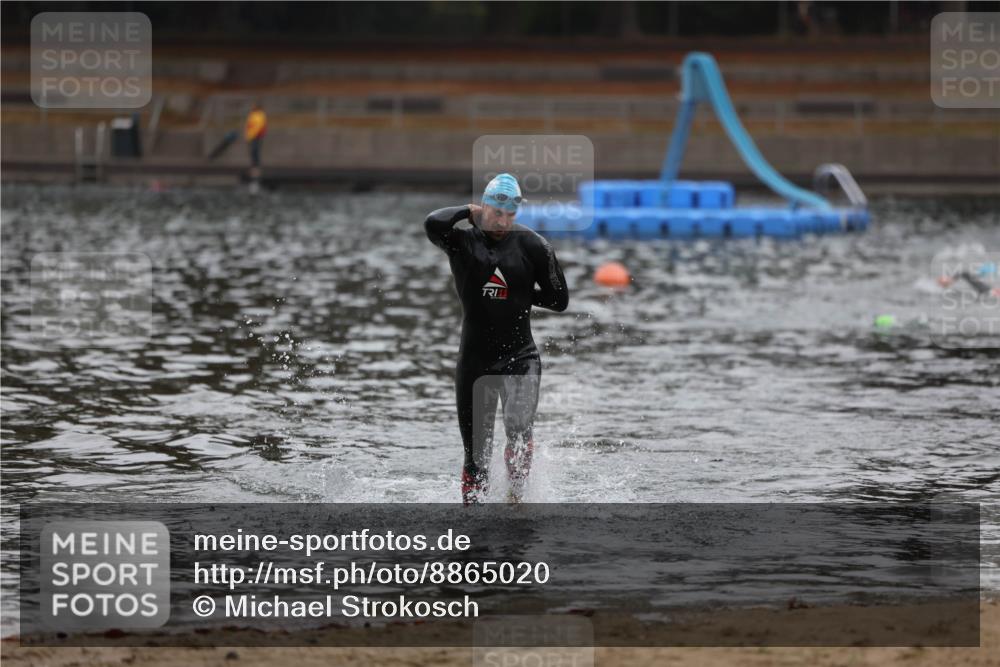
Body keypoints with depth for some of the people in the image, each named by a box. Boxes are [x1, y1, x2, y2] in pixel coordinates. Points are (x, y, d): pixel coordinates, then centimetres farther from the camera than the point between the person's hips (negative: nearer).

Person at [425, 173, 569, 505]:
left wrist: (520, 293, 0)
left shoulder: (530, 245, 2)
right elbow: (433, 224, -22)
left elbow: (559, 299, 6)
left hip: (520, 357, -1)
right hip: (474, 361, 1)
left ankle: (516, 496, -5)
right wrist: (469, 211, -6)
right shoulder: (463, 242, 1)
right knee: (476, 453, 3)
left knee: (519, 428, -24)